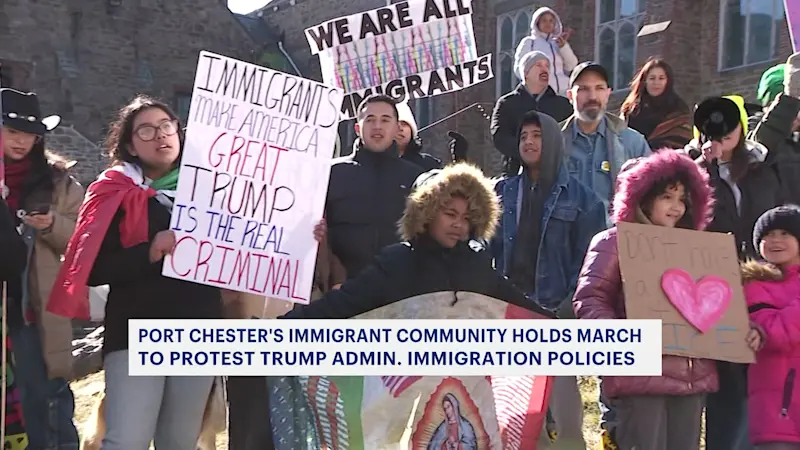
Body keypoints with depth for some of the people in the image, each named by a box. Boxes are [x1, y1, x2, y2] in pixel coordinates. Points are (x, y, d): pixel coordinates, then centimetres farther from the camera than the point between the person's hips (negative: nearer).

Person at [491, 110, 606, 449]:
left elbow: (589, 257, -2)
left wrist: (571, 305, -11)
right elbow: (490, 247, 10)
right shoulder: (504, 192, 11)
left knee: (561, 393, -3)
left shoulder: (579, 197, 2)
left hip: (556, 310, -3)